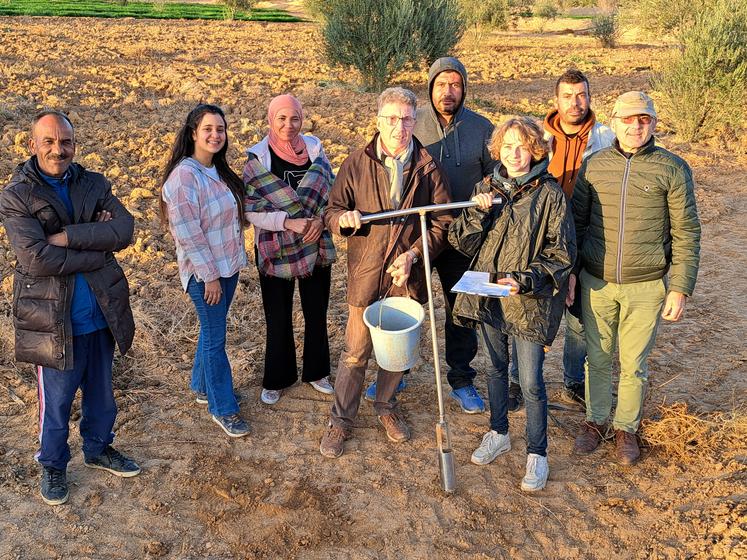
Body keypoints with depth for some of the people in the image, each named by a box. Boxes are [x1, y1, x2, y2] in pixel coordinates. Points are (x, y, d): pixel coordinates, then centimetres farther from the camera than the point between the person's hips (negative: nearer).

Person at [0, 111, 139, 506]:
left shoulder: (94, 185, 2)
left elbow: (125, 230, -14)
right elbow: (37, 259, -23)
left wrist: (68, 236, -22)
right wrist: (98, 246, -17)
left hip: (102, 313, 4)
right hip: (55, 319, -4)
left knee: (101, 391, 21)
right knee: (56, 400, 13)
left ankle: (98, 449, 45)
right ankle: (52, 465, 36)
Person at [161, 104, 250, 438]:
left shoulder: (219, 171, 6)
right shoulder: (184, 175, -20)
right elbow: (187, 232, -22)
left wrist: (234, 260, 15)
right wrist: (210, 276, -19)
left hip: (228, 265, 8)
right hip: (204, 272, -8)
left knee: (212, 330, 21)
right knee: (215, 338, 3)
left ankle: (202, 387, 39)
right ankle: (222, 408, 16)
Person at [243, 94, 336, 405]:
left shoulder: (314, 148, -2)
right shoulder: (257, 159, -11)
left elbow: (332, 190, 2)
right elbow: (249, 208, -12)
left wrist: (320, 219, -16)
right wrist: (288, 222, -24)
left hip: (316, 246, 3)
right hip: (276, 250, -3)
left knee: (317, 312, 14)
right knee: (278, 318, 9)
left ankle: (316, 371, 35)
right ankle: (277, 379, 29)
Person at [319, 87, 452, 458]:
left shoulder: (428, 168, -3)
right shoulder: (356, 164, -3)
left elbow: (442, 222, -2)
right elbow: (331, 212, 1)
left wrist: (414, 254, -16)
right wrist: (343, 218, -23)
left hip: (408, 274, 1)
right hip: (365, 273, -1)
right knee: (355, 352, 7)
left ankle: (386, 406, 41)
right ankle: (341, 420, 25)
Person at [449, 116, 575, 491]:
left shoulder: (550, 194, -11)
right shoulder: (486, 188, 2)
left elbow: (562, 254, -10)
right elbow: (462, 242, 2)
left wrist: (525, 280, -22)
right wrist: (477, 213, -16)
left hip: (530, 302, -4)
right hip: (488, 295, 5)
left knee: (530, 382, 2)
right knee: (496, 368, 20)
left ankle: (537, 454, 21)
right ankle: (499, 434, 40)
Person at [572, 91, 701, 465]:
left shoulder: (672, 169, -4)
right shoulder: (593, 165, 3)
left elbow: (686, 234, -3)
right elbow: (577, 221, 10)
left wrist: (680, 288, -7)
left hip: (646, 286, -2)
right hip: (596, 282, 2)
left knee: (634, 364, 8)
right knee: (597, 358, 13)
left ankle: (626, 428, 28)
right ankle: (595, 420, 33)